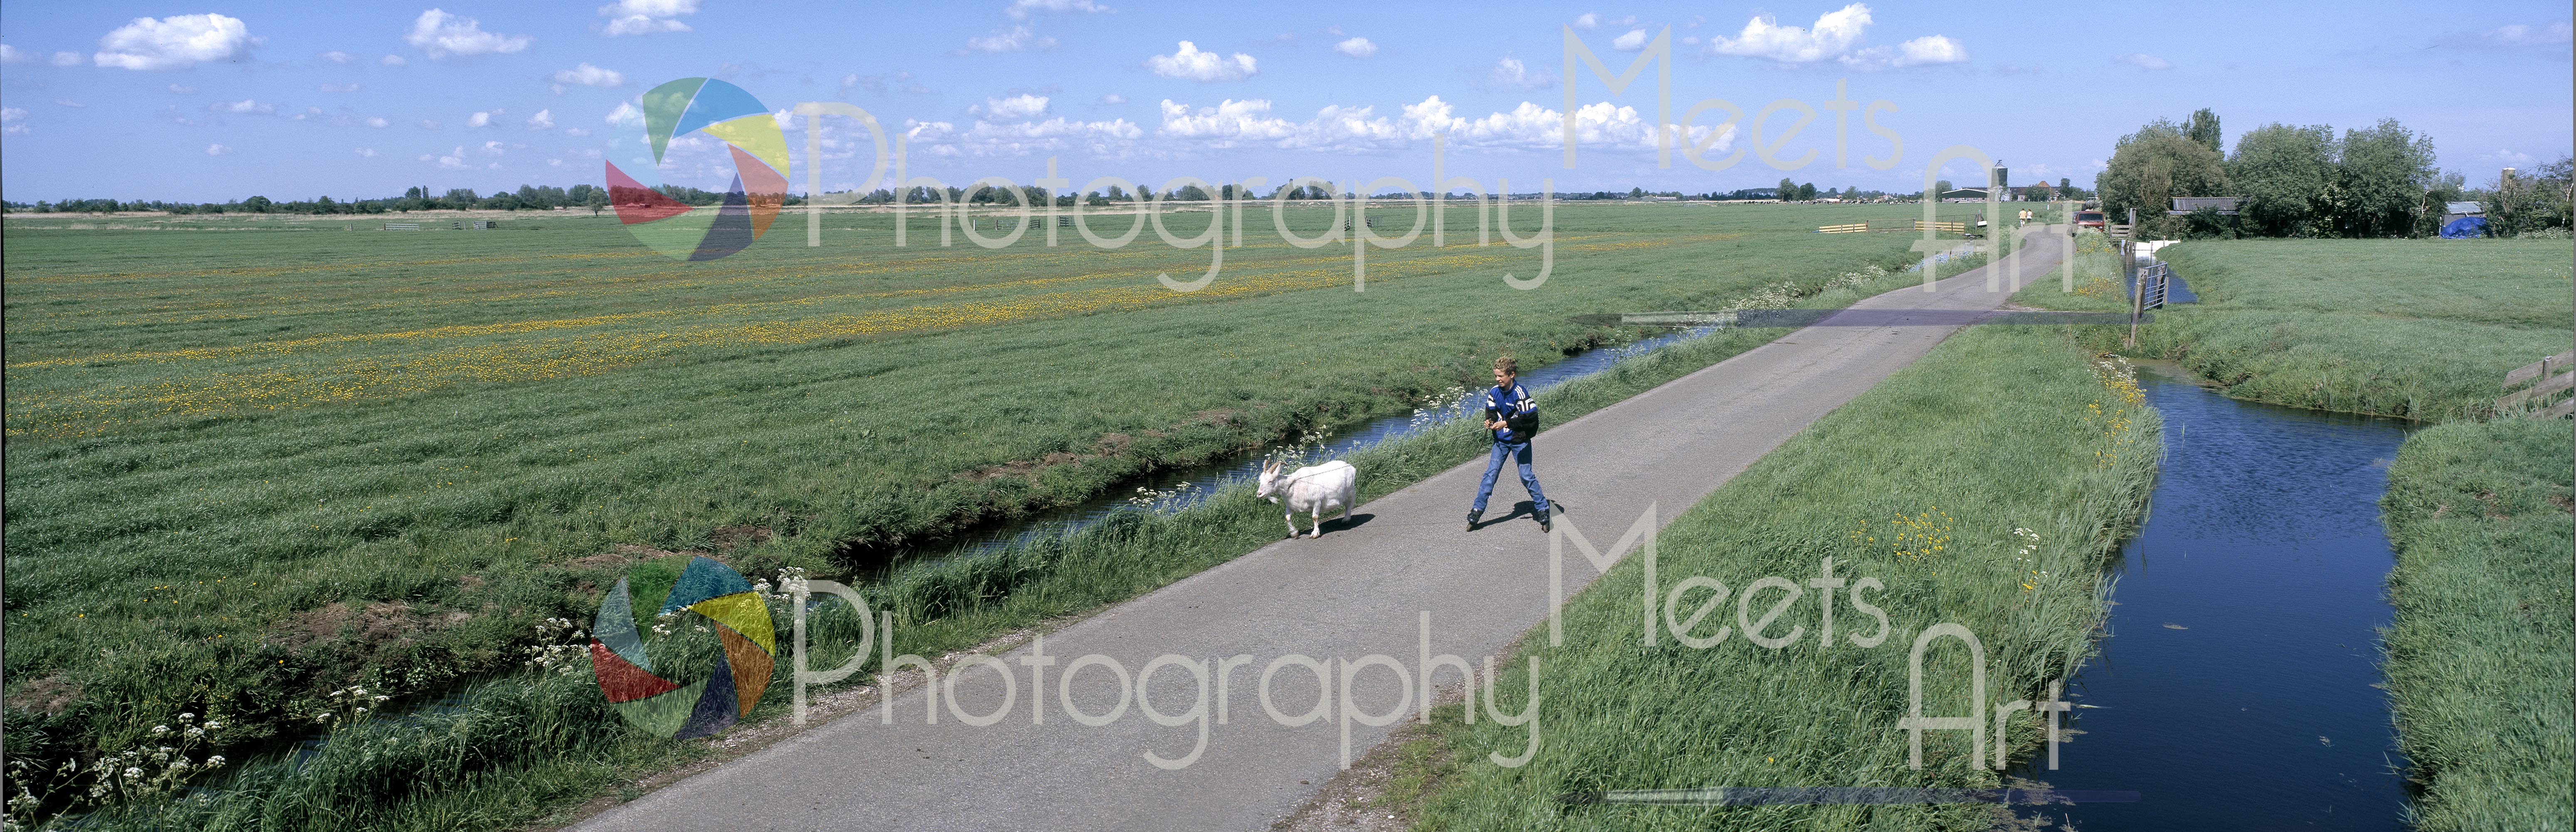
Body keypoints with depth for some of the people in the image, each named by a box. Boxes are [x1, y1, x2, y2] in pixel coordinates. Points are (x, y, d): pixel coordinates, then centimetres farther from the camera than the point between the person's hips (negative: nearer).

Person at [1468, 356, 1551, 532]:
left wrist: (1506, 423, -26)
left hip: (1520, 441, -4)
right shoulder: (1494, 392, -2)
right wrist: (1490, 421, -11)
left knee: (1526, 476, -1)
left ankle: (1543, 509, 15)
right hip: (1501, 440, 5)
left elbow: (1530, 417, -23)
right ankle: (1477, 511, 3)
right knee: (1491, 473, 0)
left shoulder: (1520, 393, -19)